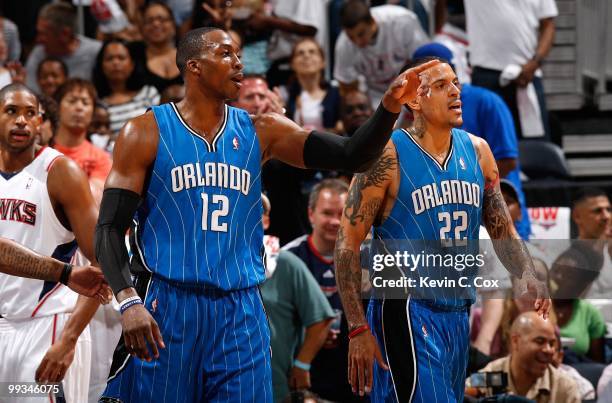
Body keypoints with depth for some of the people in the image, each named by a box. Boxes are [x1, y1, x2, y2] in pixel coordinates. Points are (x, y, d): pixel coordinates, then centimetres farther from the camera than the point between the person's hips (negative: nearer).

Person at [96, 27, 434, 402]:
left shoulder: (262, 132, 9)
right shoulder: (146, 133, -1)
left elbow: (352, 156, 2)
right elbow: (110, 227, -4)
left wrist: (390, 106, -15)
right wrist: (129, 302, -19)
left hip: (241, 312, 3)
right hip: (168, 306, -3)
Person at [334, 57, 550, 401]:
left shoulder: (477, 151, 8)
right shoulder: (389, 156, -10)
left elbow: (503, 231, 15)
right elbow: (348, 243, -10)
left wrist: (528, 275, -7)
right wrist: (358, 330, -16)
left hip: (459, 312, 7)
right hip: (407, 309, -7)